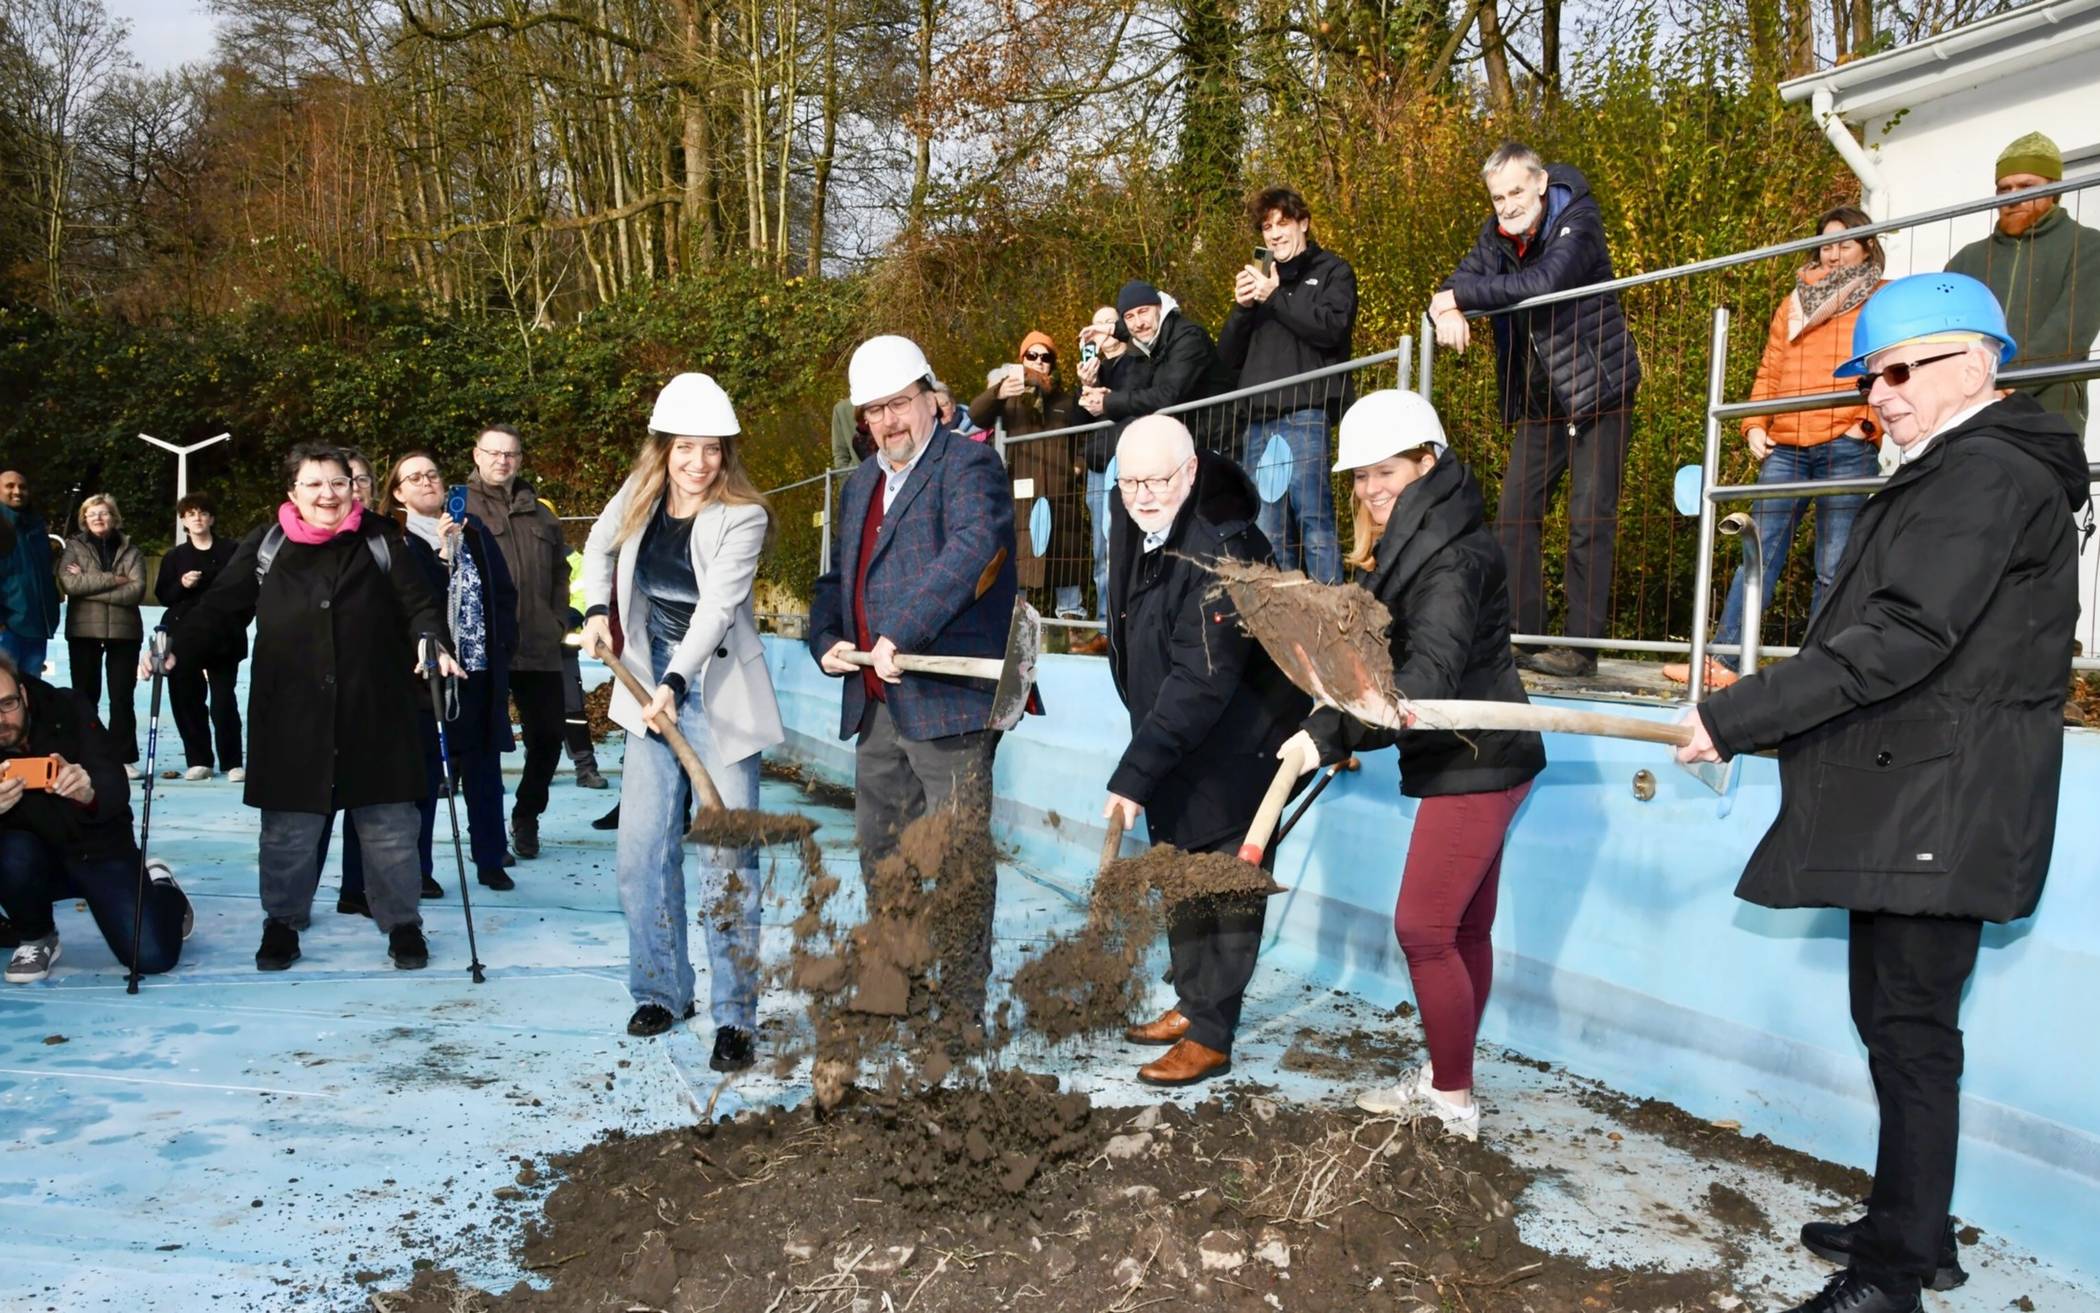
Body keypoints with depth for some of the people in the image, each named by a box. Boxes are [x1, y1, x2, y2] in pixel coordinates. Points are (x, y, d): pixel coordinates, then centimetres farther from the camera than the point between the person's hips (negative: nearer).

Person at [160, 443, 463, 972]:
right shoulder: (266, 545, 5)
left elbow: (418, 604, 3)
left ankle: (402, 923, 20)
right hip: (290, 716, 1)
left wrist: (436, 645, -16)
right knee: (287, 829, 7)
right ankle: (282, 923, 26)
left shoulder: (381, 539, 4)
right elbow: (219, 608, 7)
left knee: (389, 826, 5)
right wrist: (177, 648, -7)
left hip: (373, 714, 0)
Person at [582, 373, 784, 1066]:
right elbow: (598, 547, 23)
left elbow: (716, 607, -24)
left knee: (727, 854, -7)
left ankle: (736, 1016, -1)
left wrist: (674, 685, -35)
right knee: (643, 847, 7)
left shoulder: (742, 516, -13)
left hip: (718, 694, -5)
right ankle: (661, 991, 22)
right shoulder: (639, 495, 3)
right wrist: (598, 609, 6)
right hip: (652, 688, 5)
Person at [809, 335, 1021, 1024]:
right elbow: (835, 579, 25)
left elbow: (970, 549, -24)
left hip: (946, 701, -9)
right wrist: (825, 639, 4)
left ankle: (961, 1011, 7)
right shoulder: (860, 484, 20)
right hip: (874, 705, 9)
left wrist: (900, 635, -30)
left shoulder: (968, 463, -7)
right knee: (880, 856, 18)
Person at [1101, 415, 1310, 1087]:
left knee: (1225, 884, -2)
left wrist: (1134, 775, -33)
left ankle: (1210, 1036, 6)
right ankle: (1192, 1003, 31)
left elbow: (1201, 683, -32)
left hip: (1238, 745, -9)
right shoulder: (1133, 523, -1)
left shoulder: (1220, 555, -29)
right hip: (1174, 740, 9)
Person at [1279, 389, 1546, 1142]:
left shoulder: (1451, 552, -19)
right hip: (1470, 760, 10)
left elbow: (1428, 675, -31)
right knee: (1466, 928, 15)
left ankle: (1453, 1106, 5)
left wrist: (1333, 732, -38)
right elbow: (1383, 655, 15)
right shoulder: (1407, 542, 13)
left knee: (1423, 927, -6)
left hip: (1473, 763, -10)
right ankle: (1443, 1079, 25)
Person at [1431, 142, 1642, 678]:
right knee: (1515, 516, 3)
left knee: (1590, 521, -8)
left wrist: (1462, 297, -26)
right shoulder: (1498, 235, 5)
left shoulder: (1577, 222, -15)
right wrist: (1449, 314, -23)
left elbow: (1545, 282, -32)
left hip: (1598, 395, -6)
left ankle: (1583, 645, -5)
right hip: (1539, 404, 7)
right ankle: (1519, 637, 8)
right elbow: (1455, 286, 2)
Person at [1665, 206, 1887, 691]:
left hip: (1846, 448, -3)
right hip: (1785, 447, 3)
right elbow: (1769, 371, 17)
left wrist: (1870, 424, -10)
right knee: (1760, 554, -2)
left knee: (1834, 568, 0)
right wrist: (1754, 426, 5)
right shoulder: (1795, 302, 19)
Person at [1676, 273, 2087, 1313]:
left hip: (1937, 807, -10)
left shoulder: (1984, 474, -14)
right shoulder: (1950, 474, 19)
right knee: (1898, 1021, 16)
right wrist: (1760, 720, 17)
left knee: (1910, 1030, -4)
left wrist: (1736, 717, -23)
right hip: (1907, 806, 10)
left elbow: (1902, 638, -24)